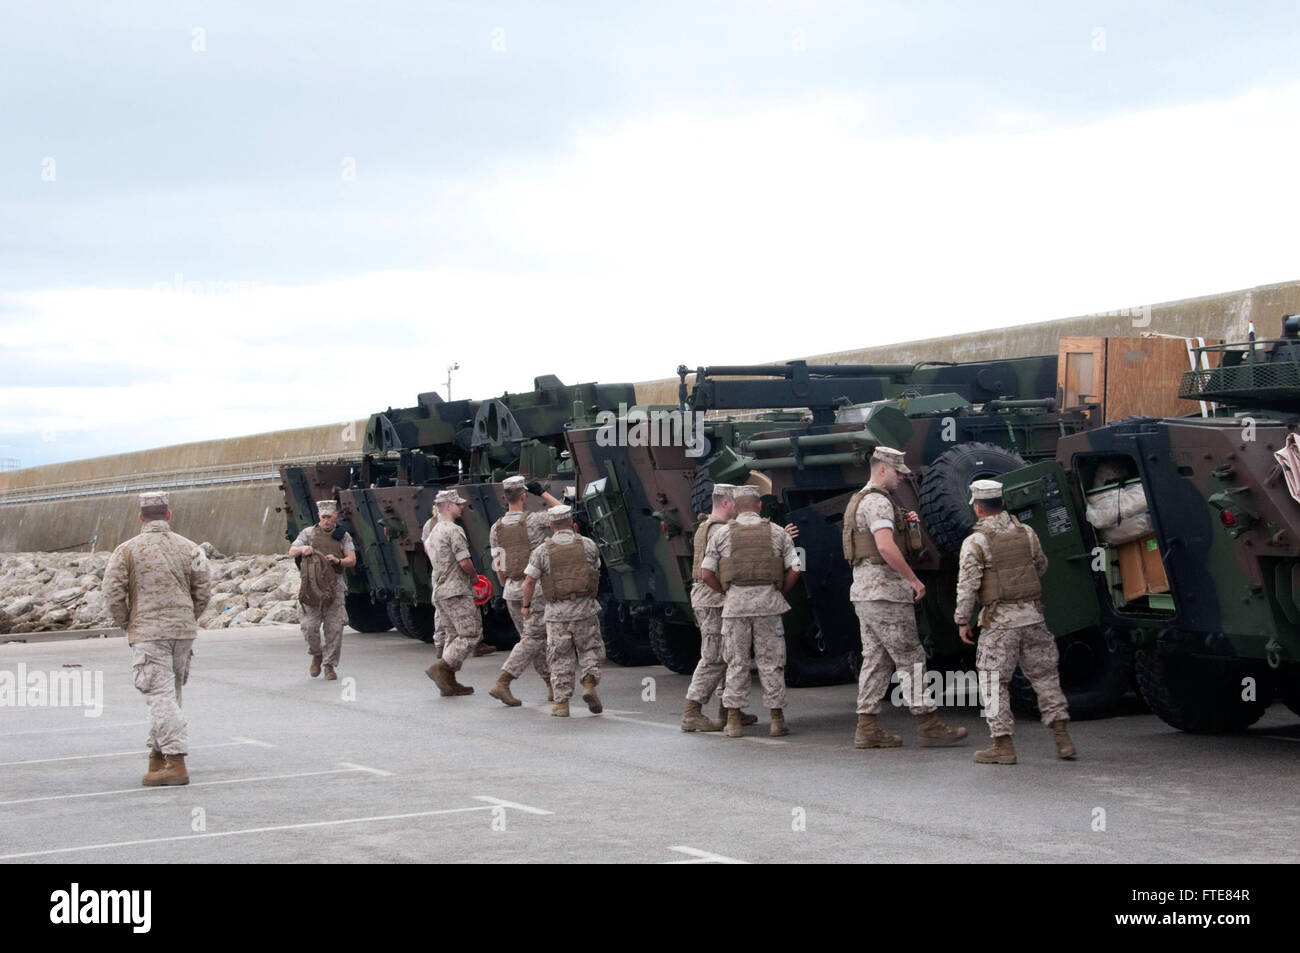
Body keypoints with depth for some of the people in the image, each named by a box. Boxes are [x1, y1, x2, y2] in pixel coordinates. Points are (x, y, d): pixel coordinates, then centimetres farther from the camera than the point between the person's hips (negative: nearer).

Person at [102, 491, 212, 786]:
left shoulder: (128, 550, -4)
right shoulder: (188, 548, 5)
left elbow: (112, 592, -7)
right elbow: (204, 587, 3)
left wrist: (125, 623, 8)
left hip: (147, 632, -4)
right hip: (184, 631, 4)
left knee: (161, 695, -8)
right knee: (171, 693, 17)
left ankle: (176, 762, -18)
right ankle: (159, 753, 25)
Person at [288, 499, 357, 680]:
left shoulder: (343, 536, 12)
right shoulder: (308, 533, 10)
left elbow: (352, 560, 4)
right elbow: (291, 552, 3)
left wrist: (338, 561, -18)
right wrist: (302, 549, -20)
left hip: (334, 585, 0)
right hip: (311, 584, 0)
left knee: (334, 627, -4)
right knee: (309, 626, -7)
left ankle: (330, 666, 5)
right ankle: (316, 655, 19)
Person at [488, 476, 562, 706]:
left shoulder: (496, 529, 3)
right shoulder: (533, 520, -12)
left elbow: (498, 566, 7)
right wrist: (543, 493, 9)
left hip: (511, 590, 6)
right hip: (536, 589, -6)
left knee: (533, 638, 15)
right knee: (532, 639, -3)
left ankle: (553, 686, 21)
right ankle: (502, 683, -15)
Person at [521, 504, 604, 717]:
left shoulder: (542, 551, -4)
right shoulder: (588, 545, 0)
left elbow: (529, 581, -3)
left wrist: (526, 606, 11)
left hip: (557, 612, 0)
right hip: (585, 608, 0)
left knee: (560, 658, 9)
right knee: (590, 649, 16)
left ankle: (562, 703, 8)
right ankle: (589, 683, -7)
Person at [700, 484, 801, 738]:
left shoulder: (721, 533, 3)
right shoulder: (777, 533, 4)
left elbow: (706, 574, -1)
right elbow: (794, 570, -1)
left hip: (735, 602, 0)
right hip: (768, 602, 0)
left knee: (736, 662, 7)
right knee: (770, 662, 6)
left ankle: (733, 719, 6)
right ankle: (777, 719, 7)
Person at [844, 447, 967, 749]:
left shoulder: (859, 500, 20)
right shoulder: (878, 502, -13)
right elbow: (885, 546, -26)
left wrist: (907, 524, 13)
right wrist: (913, 579, -20)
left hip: (864, 590, 10)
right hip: (884, 589, -10)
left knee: (876, 659, 10)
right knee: (910, 658, -5)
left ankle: (867, 728, 8)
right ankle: (927, 725, -3)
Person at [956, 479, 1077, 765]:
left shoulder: (975, 542, -9)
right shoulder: (1027, 533, 6)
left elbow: (967, 585, -11)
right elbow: (1042, 567, 20)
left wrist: (962, 621, -2)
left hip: (999, 620, -5)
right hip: (1032, 614, 5)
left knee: (995, 681, 3)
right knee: (1044, 676, 12)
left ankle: (1003, 745, 2)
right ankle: (1062, 738, 12)